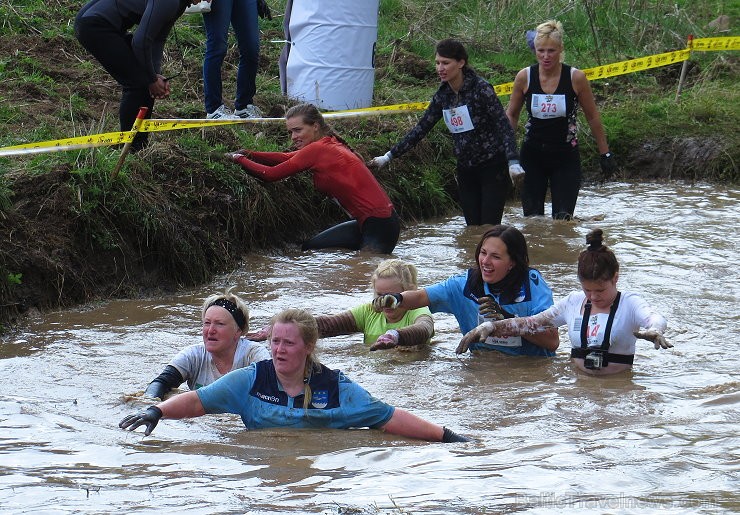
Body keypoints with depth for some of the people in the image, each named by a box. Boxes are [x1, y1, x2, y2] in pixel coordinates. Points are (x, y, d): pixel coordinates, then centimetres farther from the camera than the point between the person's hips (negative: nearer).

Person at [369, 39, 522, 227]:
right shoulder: (443, 95, 5)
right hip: (466, 169, 6)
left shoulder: (480, 88, -13)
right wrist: (389, 156, 9)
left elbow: (504, 125, -18)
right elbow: (421, 128, 11)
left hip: (492, 166, -6)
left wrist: (513, 161, -30)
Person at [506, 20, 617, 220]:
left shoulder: (576, 78, -11)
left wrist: (605, 154, 3)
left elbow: (593, 118, 0)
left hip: (566, 156, -2)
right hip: (532, 155, 2)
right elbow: (511, 115, 8)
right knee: (532, 218, 1)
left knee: (563, 219, -9)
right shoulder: (525, 77, -6)